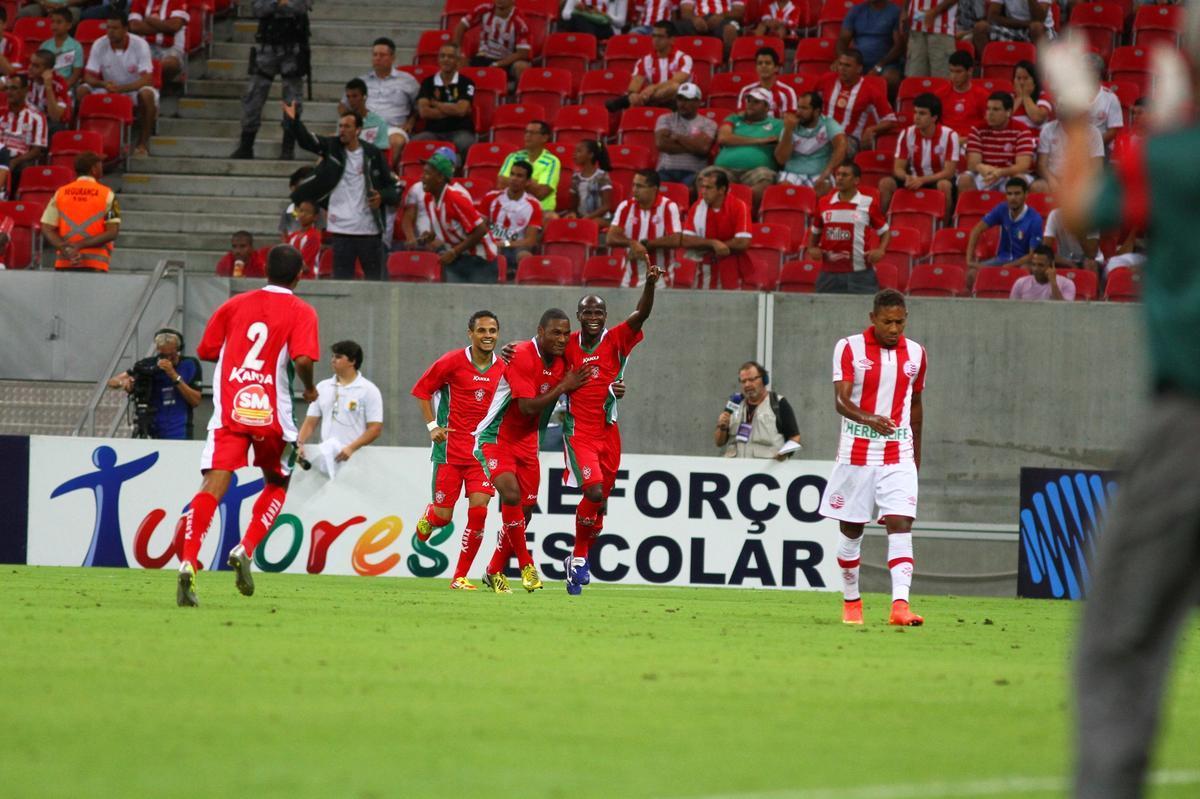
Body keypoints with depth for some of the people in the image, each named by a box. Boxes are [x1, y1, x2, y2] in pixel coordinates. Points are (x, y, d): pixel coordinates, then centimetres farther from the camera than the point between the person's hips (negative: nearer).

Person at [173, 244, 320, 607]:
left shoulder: (235, 304, 12)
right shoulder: (301, 312, 1)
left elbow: (206, 351, 15)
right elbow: (303, 359, -15)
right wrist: (310, 389, 5)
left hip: (228, 412, 1)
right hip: (271, 413, -1)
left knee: (213, 485, -10)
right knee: (277, 485, 23)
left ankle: (188, 563, -29)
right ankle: (245, 550, 2)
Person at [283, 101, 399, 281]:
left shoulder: (372, 154, 2)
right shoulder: (332, 147, 3)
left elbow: (393, 187, 8)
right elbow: (306, 140, -13)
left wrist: (382, 197, -14)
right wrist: (293, 121, -31)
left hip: (369, 230, 0)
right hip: (342, 230, 0)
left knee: (375, 278, 6)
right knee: (342, 279, 0)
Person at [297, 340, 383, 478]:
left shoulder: (369, 390, -2)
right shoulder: (322, 387, 13)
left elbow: (375, 429, -8)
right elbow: (310, 423, 13)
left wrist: (351, 448, -21)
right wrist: (300, 443, -6)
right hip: (324, 459, 5)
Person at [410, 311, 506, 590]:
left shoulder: (503, 369, 2)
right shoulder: (452, 362, -8)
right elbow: (422, 389, 3)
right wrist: (432, 426, -5)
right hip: (450, 447, -2)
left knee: (478, 510, -12)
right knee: (443, 516, -1)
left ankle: (460, 577, -1)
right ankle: (428, 517, 40)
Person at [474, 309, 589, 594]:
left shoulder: (561, 363, 2)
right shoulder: (522, 357, -22)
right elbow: (527, 406, -26)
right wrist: (563, 387, -20)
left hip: (527, 442, 7)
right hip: (496, 439, -7)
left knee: (524, 511, 5)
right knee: (511, 494, -27)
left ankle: (494, 572, 21)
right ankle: (525, 565, -17)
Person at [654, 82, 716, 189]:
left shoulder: (707, 124, 11)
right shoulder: (665, 119, 18)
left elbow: (703, 147, -7)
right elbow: (661, 143, 0)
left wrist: (677, 137, 2)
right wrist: (691, 148, 0)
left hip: (693, 173, -2)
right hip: (666, 171, 2)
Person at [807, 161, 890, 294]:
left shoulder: (868, 203, 1)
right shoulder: (824, 203, 9)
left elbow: (884, 231, 10)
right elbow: (816, 232, 23)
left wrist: (880, 251, -8)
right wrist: (812, 248, 5)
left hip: (860, 274, -3)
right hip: (829, 274, 3)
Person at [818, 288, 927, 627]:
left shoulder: (915, 354, 6)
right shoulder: (849, 348, -5)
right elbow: (841, 399, -16)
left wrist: (916, 455, 21)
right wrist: (867, 418, -36)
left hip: (899, 456, 2)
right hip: (856, 453, -1)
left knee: (901, 524, -13)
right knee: (850, 529, 7)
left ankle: (900, 605, -23)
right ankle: (851, 602, 24)